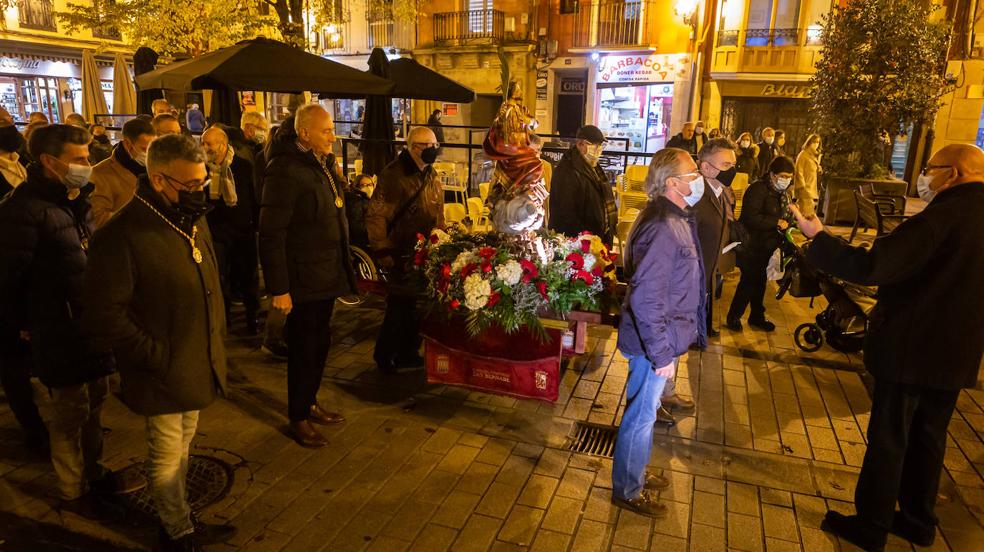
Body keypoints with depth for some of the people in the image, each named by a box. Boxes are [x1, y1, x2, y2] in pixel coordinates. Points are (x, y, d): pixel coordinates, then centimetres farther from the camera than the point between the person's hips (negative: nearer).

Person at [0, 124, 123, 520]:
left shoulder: (76, 199, 7)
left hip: (92, 326, 8)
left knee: (94, 402, 20)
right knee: (69, 414, 8)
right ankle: (74, 492, 26)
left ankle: (92, 471, 39)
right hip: (59, 335, -7)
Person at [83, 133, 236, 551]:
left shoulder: (193, 220, 3)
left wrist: (216, 342, 9)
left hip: (196, 367, 7)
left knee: (181, 449, 23)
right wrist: (158, 356, -17)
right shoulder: (122, 235, -22)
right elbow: (104, 316, -21)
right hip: (164, 375, -7)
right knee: (167, 458, 13)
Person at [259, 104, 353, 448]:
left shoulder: (324, 163, 9)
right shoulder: (285, 169, -18)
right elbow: (271, 233, -20)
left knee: (320, 342, 18)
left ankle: (309, 403, 36)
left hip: (328, 273, 8)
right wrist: (279, 288, -21)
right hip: (304, 278, -8)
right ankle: (298, 418, 23)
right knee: (304, 346, 5)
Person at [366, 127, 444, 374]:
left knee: (418, 306, 13)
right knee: (400, 306, 1)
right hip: (403, 256, -7)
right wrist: (382, 252, -18)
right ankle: (384, 355, 19)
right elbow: (376, 216, -16)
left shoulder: (431, 175, 12)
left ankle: (408, 353, 29)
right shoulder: (394, 175, -14)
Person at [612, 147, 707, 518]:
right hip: (654, 342, -10)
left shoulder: (675, 218, 6)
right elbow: (645, 298, -30)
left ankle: (636, 474, 44)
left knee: (645, 410, 24)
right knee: (641, 415, 8)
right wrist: (661, 353, -24)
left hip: (663, 337, 10)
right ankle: (628, 491, 28)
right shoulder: (662, 228, -27)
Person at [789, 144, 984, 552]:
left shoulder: (945, 216, -21)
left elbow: (871, 267, -28)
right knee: (928, 437, 20)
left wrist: (818, 237, -18)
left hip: (909, 348, -8)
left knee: (888, 438, 4)